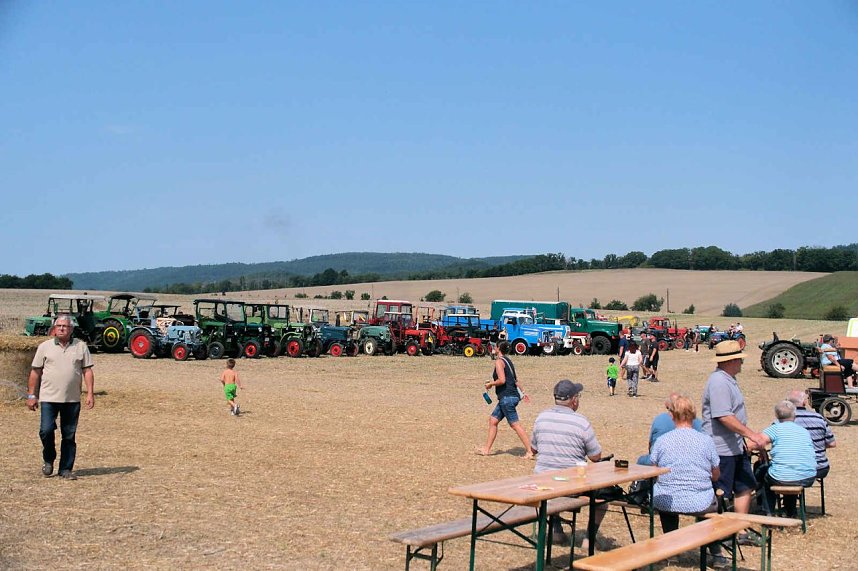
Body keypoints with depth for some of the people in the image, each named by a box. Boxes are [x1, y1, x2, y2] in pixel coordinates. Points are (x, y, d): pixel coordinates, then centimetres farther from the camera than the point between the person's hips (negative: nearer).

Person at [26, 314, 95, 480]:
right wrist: (31, 395, 4)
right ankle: (48, 459, 16)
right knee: (46, 430, -10)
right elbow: (35, 372, 7)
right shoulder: (45, 346, 5)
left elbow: (87, 371, 4)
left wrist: (90, 393, -5)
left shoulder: (81, 346, 6)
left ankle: (66, 469, 14)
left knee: (69, 436, 5)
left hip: (72, 400, 1)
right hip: (49, 398, -1)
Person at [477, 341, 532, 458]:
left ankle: (530, 451, -10)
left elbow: (502, 380, -21)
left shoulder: (499, 361, -11)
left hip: (507, 397, -10)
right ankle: (487, 449, 17)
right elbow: (516, 379, 22)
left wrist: (490, 384, -6)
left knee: (515, 424, -9)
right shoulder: (507, 360, 17)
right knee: (493, 420, 13)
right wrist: (523, 392, 27)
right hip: (507, 397, 10)